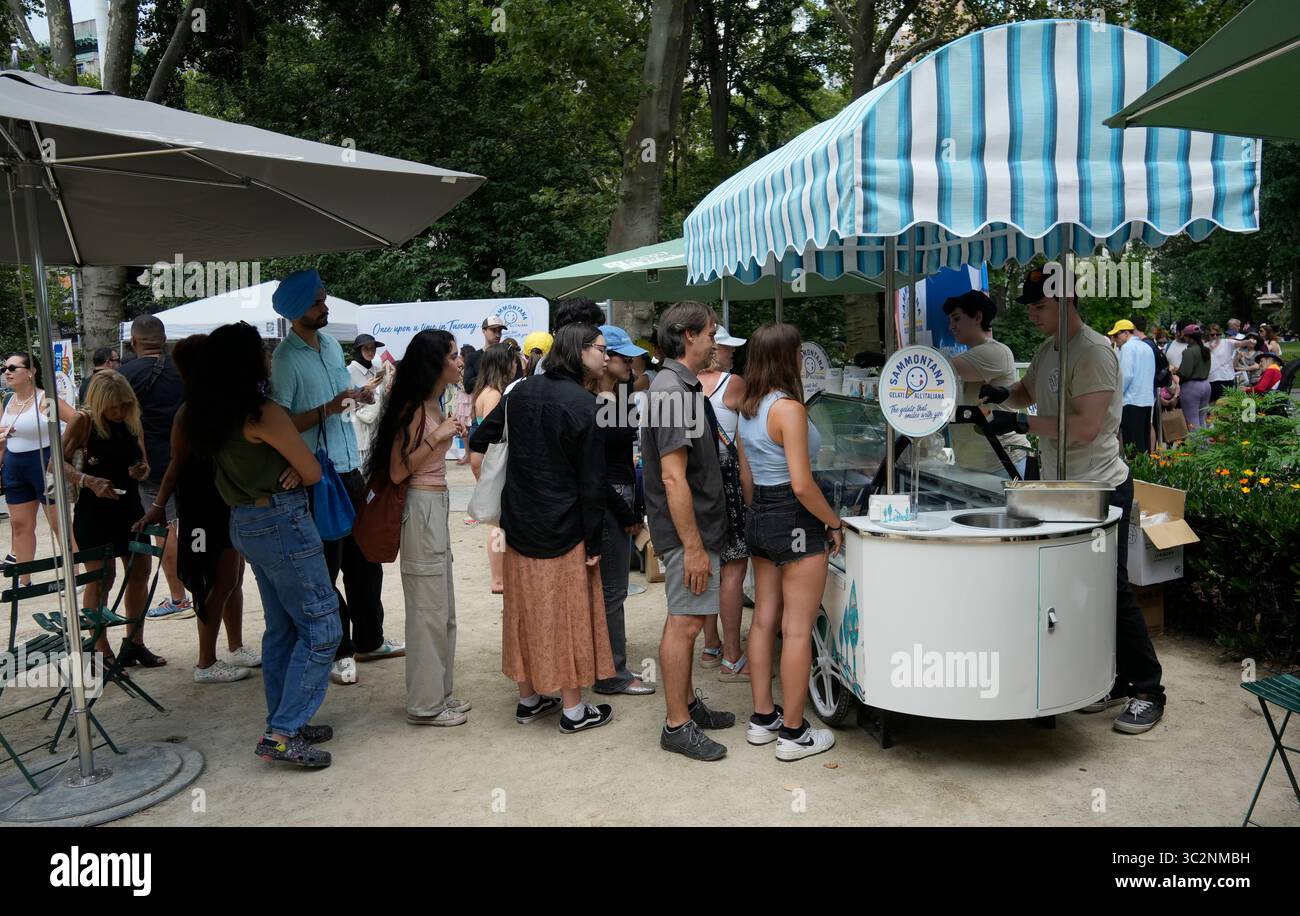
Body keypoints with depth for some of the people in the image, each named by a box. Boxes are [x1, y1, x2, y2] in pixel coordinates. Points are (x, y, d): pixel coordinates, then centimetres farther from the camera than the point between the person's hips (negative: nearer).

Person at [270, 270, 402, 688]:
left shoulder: (332, 345, 10)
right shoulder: (284, 359, -14)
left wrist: (358, 396, 3)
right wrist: (326, 410, -25)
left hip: (349, 468, 8)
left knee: (365, 558, 16)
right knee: (326, 567, 3)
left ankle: (368, 639, 30)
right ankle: (337, 651, 16)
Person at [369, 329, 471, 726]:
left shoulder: (434, 405, 12)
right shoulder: (414, 408, -15)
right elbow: (397, 471, -18)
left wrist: (452, 433, 14)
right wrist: (436, 437, -21)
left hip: (437, 506, 10)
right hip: (421, 508, -10)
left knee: (443, 608, 16)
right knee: (428, 609, -2)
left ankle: (438, 692, 27)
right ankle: (425, 704, 9)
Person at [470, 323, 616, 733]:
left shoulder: (521, 391, 2)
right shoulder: (584, 404, -16)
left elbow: (479, 441, 8)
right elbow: (591, 480, -15)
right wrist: (594, 542, -10)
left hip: (519, 525, 6)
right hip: (564, 529, -6)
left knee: (525, 609, 15)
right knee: (567, 615, 5)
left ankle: (529, 699, 28)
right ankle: (573, 710, 16)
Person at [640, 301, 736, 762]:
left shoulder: (684, 387, 15)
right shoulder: (673, 391, -19)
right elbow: (673, 478, -23)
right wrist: (694, 547, -22)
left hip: (698, 525, 10)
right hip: (686, 531, -10)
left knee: (687, 620, 17)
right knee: (685, 622, -4)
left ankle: (687, 704, 28)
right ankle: (677, 725, 5)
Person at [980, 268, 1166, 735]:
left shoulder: (1093, 352, -17)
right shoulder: (1049, 349, 11)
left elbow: (1087, 426, -25)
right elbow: (1028, 390, 26)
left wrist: (1023, 423, -23)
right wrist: (1004, 394, 4)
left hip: (1100, 489, -9)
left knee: (1112, 590, -3)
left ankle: (1147, 692, 10)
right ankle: (1111, 683, 24)